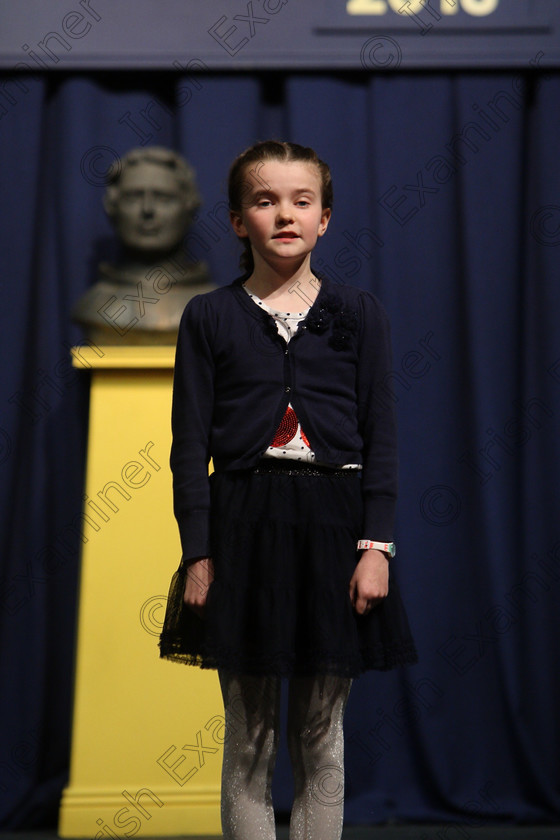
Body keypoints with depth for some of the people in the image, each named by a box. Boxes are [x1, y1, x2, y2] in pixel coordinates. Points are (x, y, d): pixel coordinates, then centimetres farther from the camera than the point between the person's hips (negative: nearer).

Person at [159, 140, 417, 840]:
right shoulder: (208, 317, 4)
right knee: (248, 740, 4)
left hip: (332, 525, 1)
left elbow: (380, 435, 4)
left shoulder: (358, 313, 5)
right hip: (241, 526, 0)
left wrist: (376, 546, -5)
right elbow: (190, 444, 2)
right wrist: (197, 553, -5)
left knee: (322, 738, 7)